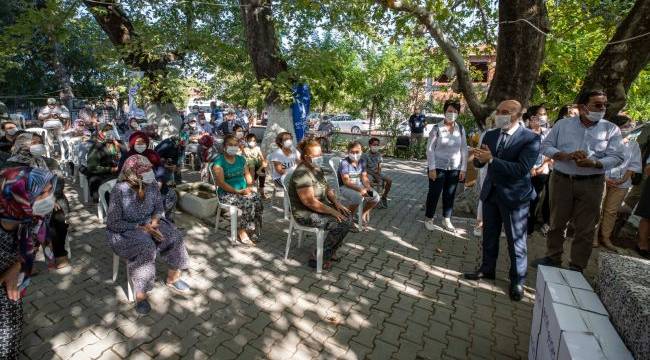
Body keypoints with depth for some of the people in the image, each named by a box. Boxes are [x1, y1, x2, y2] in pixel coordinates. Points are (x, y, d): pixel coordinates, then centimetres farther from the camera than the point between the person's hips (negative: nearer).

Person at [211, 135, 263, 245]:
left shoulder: (241, 159, 13)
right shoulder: (219, 161, -7)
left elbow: (248, 175, 15)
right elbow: (221, 183, -14)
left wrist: (249, 187, -5)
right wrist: (238, 191, -19)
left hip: (244, 190, 6)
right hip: (227, 193, -5)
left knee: (257, 198, -23)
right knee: (247, 202, -30)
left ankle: (251, 229, -12)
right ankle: (242, 231, -13)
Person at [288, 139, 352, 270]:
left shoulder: (317, 168, 6)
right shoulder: (302, 174, -25)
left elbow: (327, 188, 15)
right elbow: (310, 202, -28)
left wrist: (336, 203, -1)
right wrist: (332, 211, -22)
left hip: (321, 206, 10)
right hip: (306, 214, -10)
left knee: (346, 216, 4)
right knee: (341, 224, -18)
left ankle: (330, 251, 18)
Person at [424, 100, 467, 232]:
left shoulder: (461, 129, 3)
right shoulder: (437, 128, -7)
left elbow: (464, 150, 6)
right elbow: (430, 149, -8)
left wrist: (463, 168, 2)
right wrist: (432, 168, -12)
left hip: (455, 169, 3)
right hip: (438, 167, -3)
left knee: (450, 195, 11)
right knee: (434, 194, 4)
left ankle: (446, 220, 26)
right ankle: (429, 219, 20)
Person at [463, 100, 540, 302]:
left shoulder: (531, 139, -14)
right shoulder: (490, 135, 2)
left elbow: (522, 169, -25)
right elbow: (479, 163, 2)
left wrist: (491, 159, -30)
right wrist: (479, 158, -21)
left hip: (514, 196, -5)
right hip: (490, 193, 5)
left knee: (516, 240, 7)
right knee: (489, 235, 17)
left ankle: (517, 280, 26)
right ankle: (487, 269, 35)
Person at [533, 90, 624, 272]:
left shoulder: (611, 130, 1)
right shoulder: (563, 124, 3)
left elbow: (616, 157, -4)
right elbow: (546, 146, 0)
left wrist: (594, 163, -23)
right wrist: (566, 156, -17)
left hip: (591, 184, 0)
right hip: (561, 180, 1)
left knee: (585, 228, 5)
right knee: (557, 222, 12)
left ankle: (577, 267, 19)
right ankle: (553, 257, 28)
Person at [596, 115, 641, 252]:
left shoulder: (633, 146, 12)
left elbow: (634, 165, 8)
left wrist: (624, 179, -7)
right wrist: (604, 178, -11)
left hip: (621, 183, 4)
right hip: (602, 180, -3)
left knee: (611, 211, 7)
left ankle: (605, 237, 15)